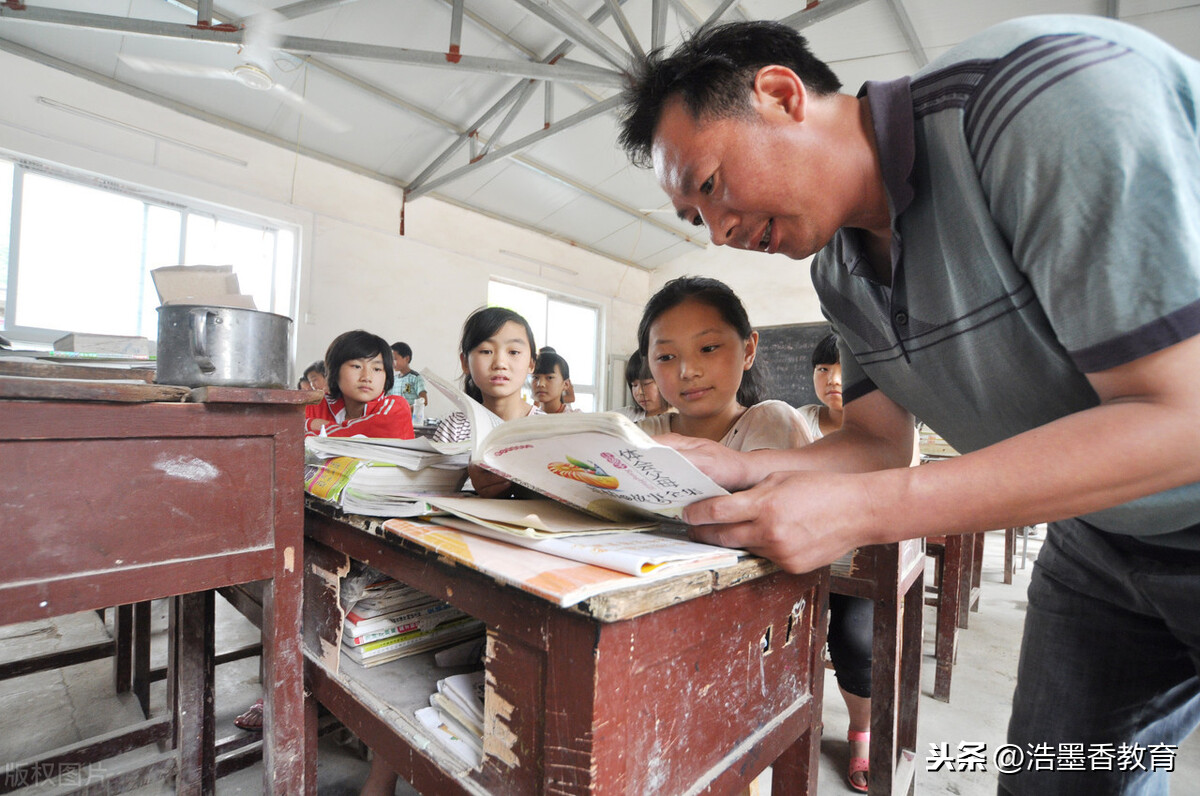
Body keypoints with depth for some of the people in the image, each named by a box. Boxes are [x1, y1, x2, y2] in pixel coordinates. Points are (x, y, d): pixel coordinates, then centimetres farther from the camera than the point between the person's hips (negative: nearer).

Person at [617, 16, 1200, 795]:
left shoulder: (1052, 90, -26)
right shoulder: (840, 276, -5)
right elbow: (880, 443, -1)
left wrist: (866, 512, -33)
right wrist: (738, 468, -18)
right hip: (1103, 539, 5)